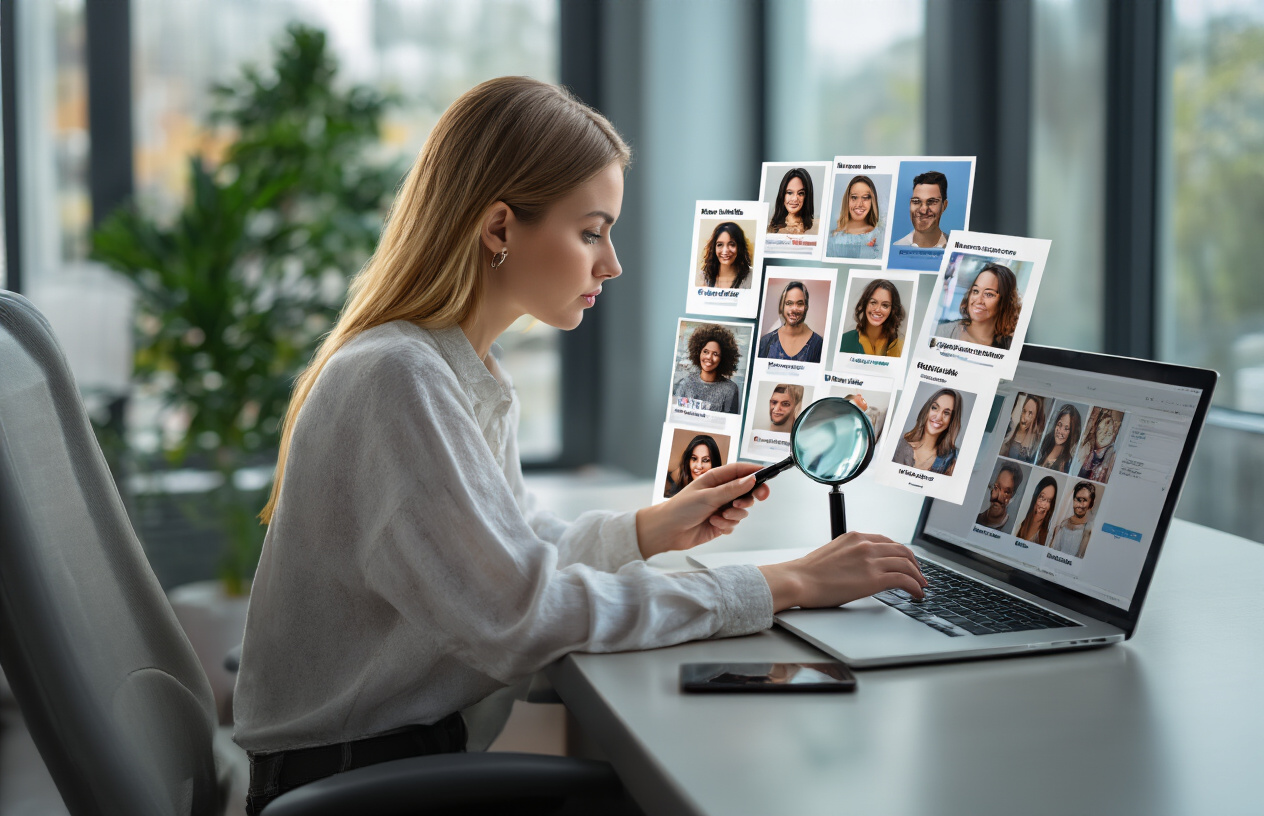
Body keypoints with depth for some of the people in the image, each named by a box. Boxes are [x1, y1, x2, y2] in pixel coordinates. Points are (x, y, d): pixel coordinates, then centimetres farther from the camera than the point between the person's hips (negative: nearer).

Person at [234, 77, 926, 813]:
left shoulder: (463, 371, 9)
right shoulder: (397, 380, -22)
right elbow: (522, 613, -27)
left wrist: (653, 529, 4)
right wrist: (783, 587, -23)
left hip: (420, 748, 8)